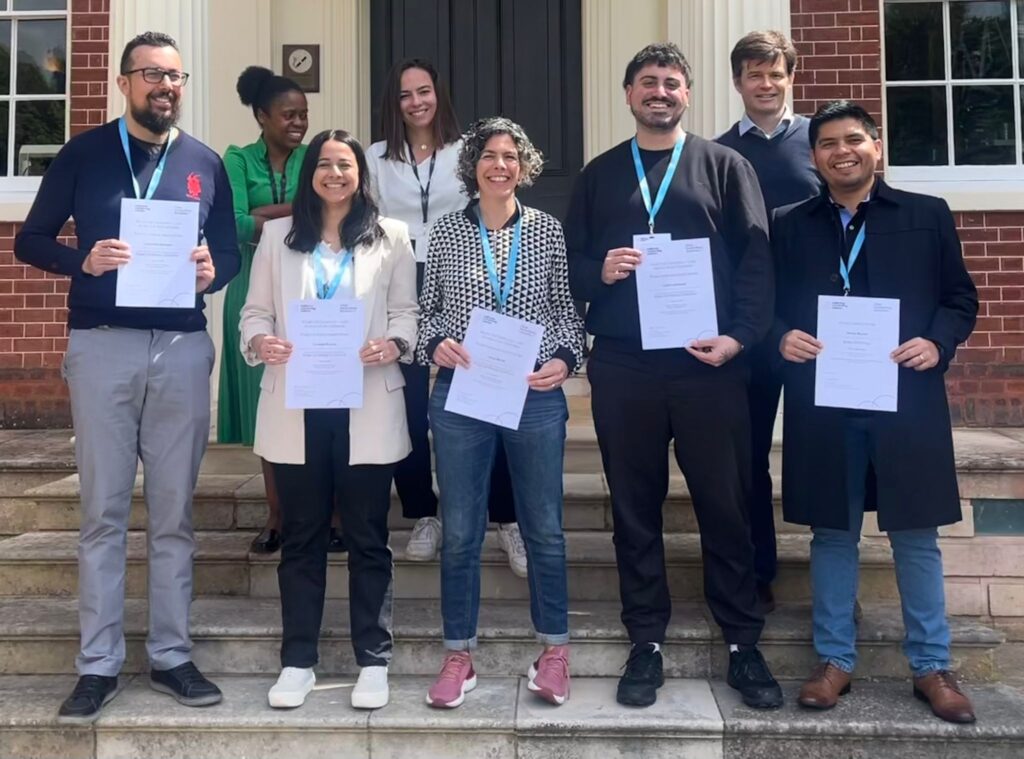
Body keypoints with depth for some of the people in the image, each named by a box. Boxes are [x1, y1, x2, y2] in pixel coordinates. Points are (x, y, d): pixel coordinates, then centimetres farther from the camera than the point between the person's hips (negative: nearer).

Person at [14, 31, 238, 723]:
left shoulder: (206, 163, 10)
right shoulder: (83, 155, 5)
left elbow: (230, 253, 13)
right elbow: (30, 241, 6)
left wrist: (212, 272, -10)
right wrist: (84, 261, -14)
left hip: (182, 348, 2)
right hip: (102, 346, -1)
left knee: (174, 512, 7)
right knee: (103, 512, 3)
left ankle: (172, 656, 18)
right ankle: (98, 665, 13)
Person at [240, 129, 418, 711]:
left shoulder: (391, 236, 9)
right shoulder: (278, 235, 13)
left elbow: (407, 310, 4)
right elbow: (255, 310, 9)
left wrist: (394, 344, -17)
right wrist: (260, 341, -13)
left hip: (367, 406, -1)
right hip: (297, 405, 2)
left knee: (368, 536, 5)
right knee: (301, 535, 9)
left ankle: (374, 661, 16)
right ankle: (298, 661, 20)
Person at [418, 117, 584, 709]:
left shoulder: (549, 231, 3)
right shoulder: (447, 232, 4)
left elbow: (570, 312, 5)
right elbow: (428, 311, 8)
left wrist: (565, 360, -12)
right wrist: (435, 344, -12)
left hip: (537, 395, 0)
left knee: (545, 528, 9)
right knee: (460, 531, 7)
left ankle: (555, 649, 27)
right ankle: (459, 655, 23)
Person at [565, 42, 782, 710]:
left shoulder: (725, 165, 9)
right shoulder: (599, 174, 15)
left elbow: (756, 257, 1)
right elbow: (571, 262, 12)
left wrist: (739, 335, -11)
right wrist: (599, 271, -10)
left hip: (708, 361, -1)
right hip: (621, 365, 2)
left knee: (726, 505, 4)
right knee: (635, 509, 7)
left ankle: (743, 644, 18)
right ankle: (647, 643, 20)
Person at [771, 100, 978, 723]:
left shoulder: (928, 216, 7)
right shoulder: (789, 226, 9)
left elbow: (961, 298, 7)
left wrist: (938, 344, -12)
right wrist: (782, 337, -12)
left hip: (907, 399, 0)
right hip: (822, 403, 1)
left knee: (916, 536, 8)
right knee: (834, 534, 9)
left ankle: (932, 666, 23)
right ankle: (836, 660, 22)